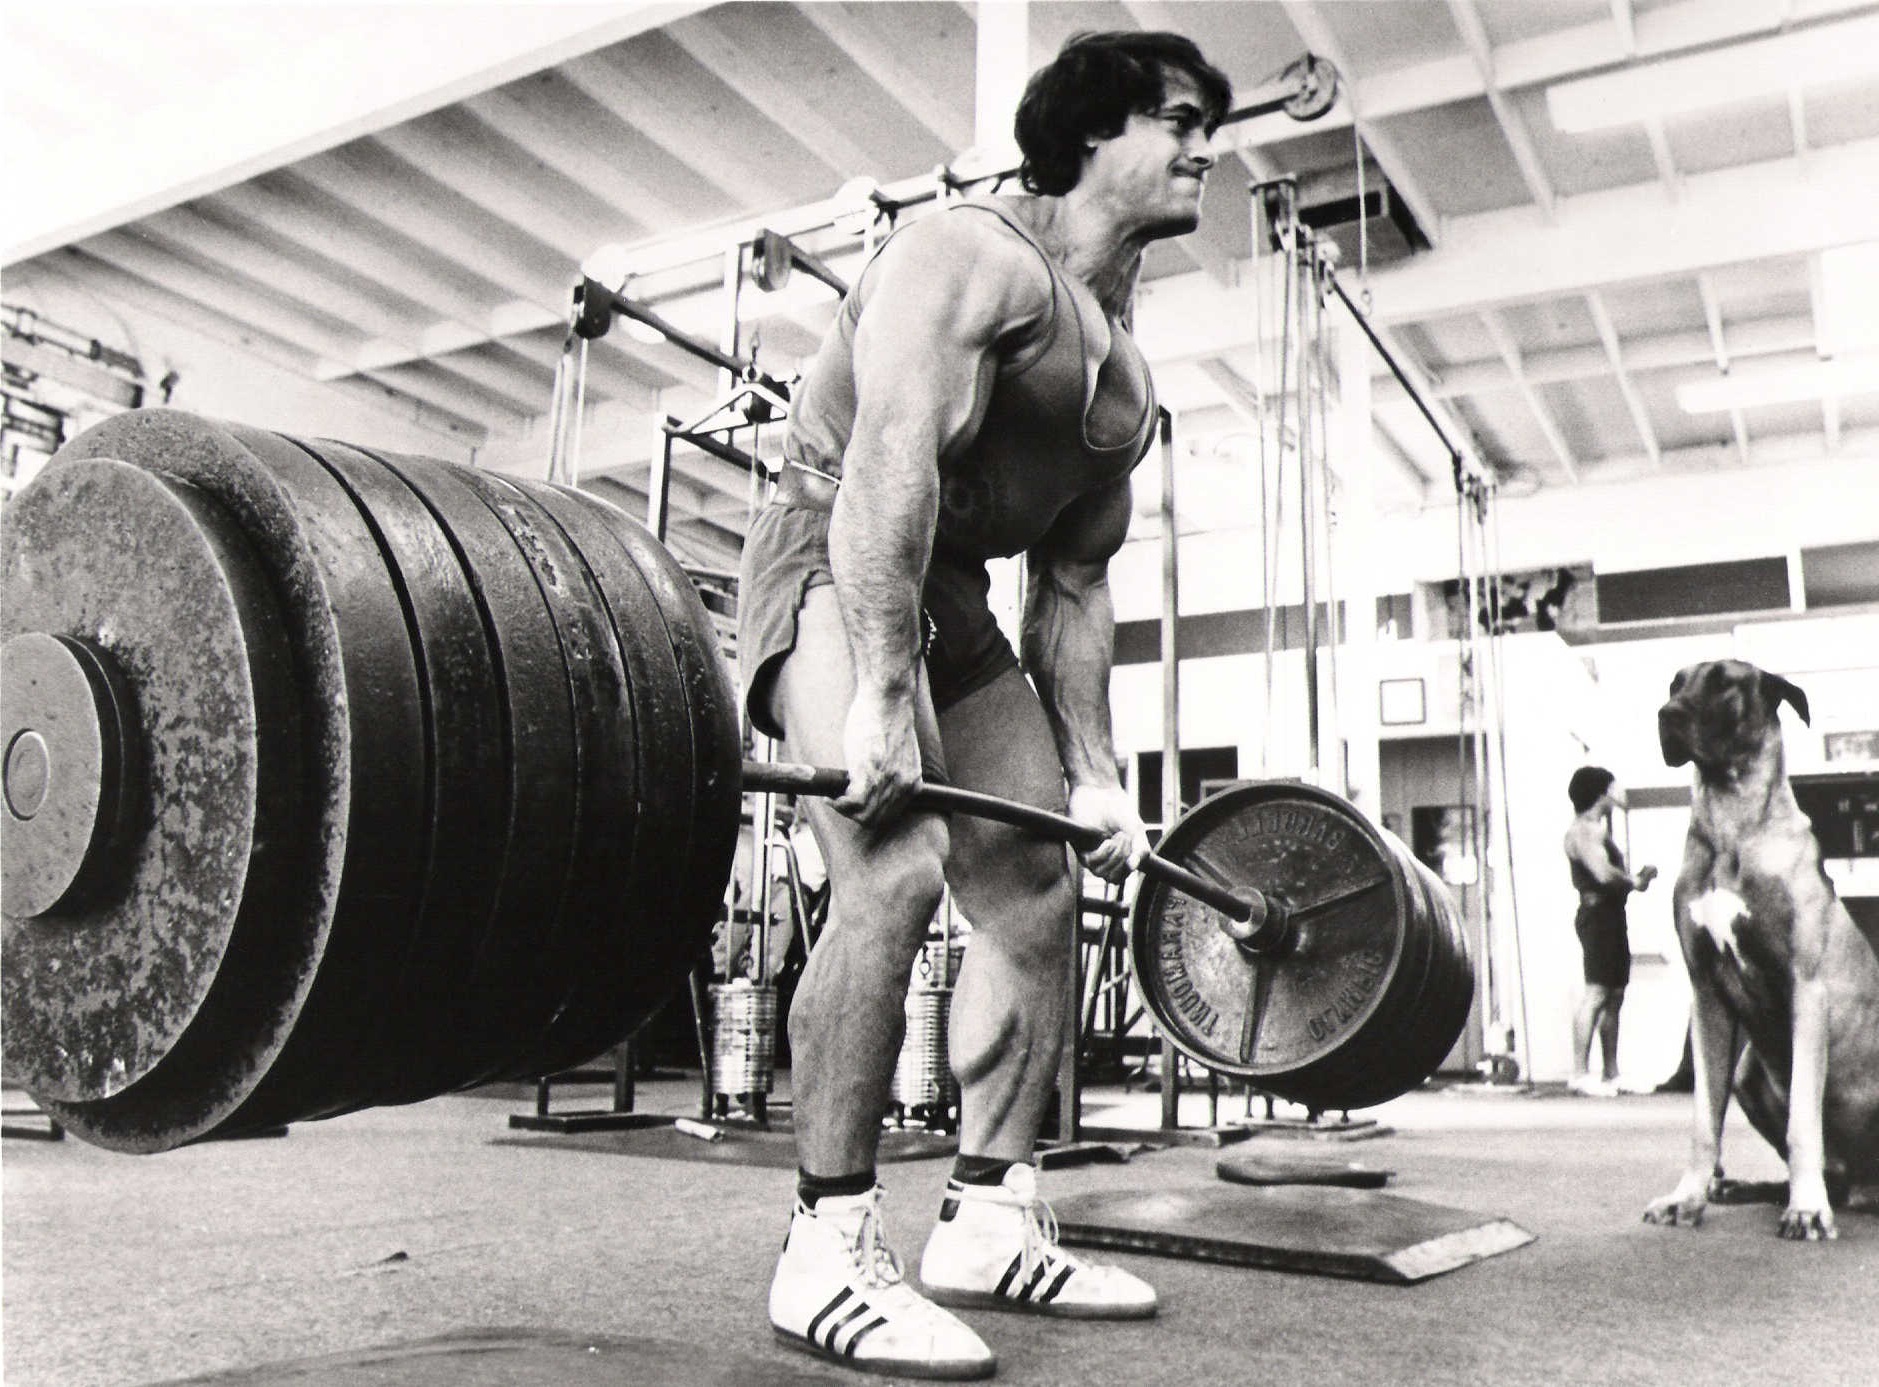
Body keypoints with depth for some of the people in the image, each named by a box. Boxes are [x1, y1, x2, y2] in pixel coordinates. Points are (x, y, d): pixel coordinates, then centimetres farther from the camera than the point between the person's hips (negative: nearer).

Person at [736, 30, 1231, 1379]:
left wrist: (1093, 772, 7)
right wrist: (878, 694, -36)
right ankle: (832, 1251, -18)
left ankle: (990, 1223, 12)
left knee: (1039, 898, 4)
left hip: (954, 596, 9)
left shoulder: (1129, 379, 13)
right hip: (835, 567, -9)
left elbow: (1075, 588, 13)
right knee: (895, 868, -28)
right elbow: (891, 463, -27)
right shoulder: (973, 256, -13)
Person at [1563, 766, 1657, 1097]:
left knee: (1615, 995, 11)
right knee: (1596, 993, -13)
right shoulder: (1583, 830, -11)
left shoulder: (1597, 829, 22)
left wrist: (1636, 877, 6)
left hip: (1611, 915, 11)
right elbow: (1603, 874, -23)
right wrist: (1635, 881, -7)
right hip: (1598, 916, -11)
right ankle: (1580, 1073, -14)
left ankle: (1610, 1073, 15)